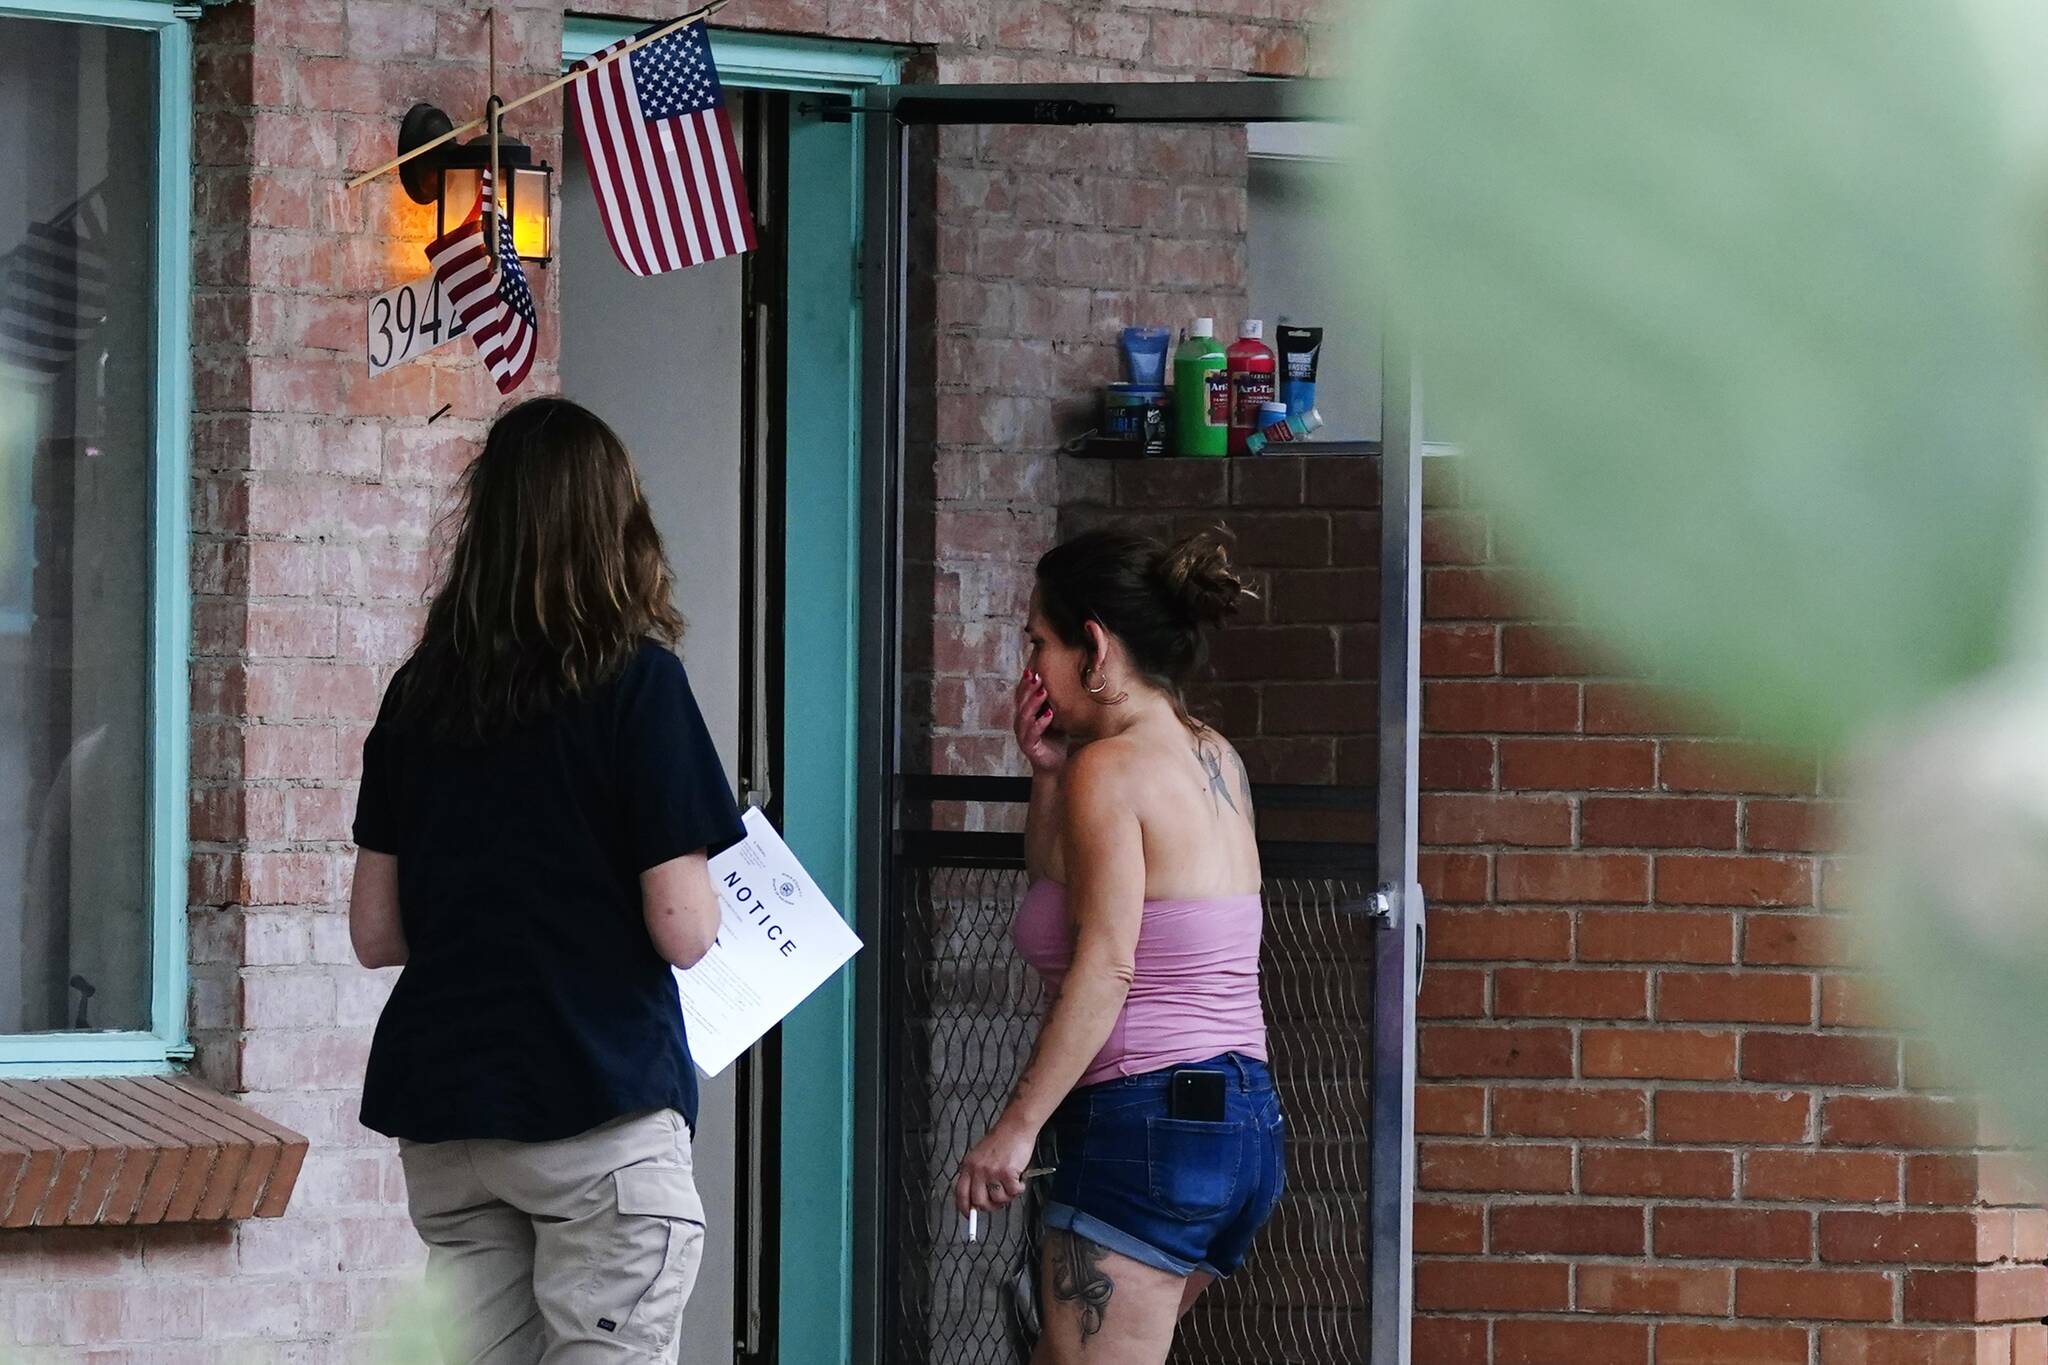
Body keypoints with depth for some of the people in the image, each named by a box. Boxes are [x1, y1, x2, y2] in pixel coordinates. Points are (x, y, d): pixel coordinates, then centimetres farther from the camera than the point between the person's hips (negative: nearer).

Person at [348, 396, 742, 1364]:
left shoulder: (422, 691, 6)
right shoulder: (634, 679, -8)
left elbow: (375, 931, 9)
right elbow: (682, 929, -11)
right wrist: (702, 887, 10)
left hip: (441, 1109, 5)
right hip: (599, 1103, -5)